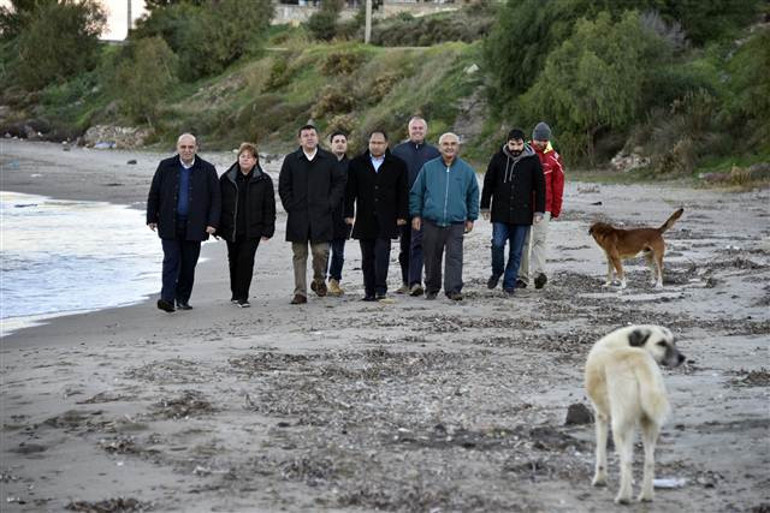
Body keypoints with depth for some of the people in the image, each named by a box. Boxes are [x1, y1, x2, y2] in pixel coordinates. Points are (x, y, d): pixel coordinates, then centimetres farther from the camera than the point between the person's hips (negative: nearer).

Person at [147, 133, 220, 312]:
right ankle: (167, 298, -16)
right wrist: (152, 218, 7)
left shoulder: (207, 170, 4)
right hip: (169, 225, -1)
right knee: (171, 261, -10)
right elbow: (154, 194, 10)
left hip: (193, 226, 1)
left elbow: (215, 198, 4)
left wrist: (212, 222, -4)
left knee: (189, 264, 5)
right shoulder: (165, 167, 5)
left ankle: (183, 299, 17)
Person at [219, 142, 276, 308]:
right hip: (231, 229, 2)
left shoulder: (264, 180, 1)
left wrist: (267, 230, -3)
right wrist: (217, 227, 4)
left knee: (246, 260, -10)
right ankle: (236, 293, 28)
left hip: (252, 230, -2)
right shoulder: (226, 179, 5)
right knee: (234, 261, 12)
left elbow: (269, 207, 2)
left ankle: (242, 296, -5)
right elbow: (218, 204, 8)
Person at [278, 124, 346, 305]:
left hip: (321, 216, 0)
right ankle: (300, 292, 5)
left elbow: (339, 182, 9)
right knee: (299, 256, 2)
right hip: (298, 216, 1)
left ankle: (319, 280, 22)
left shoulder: (329, 159, 6)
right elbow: (283, 187, 9)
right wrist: (290, 207, 0)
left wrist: (330, 204, -1)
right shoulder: (291, 160, 7)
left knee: (321, 252, -6)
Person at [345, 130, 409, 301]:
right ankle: (369, 290, 10)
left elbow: (403, 192, 6)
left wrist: (402, 215, 0)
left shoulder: (397, 165, 5)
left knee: (382, 253, -12)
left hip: (386, 220, -2)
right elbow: (350, 192, 7)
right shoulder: (357, 164, 8)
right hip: (365, 219, 2)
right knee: (368, 257, 5)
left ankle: (381, 289, -11)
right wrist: (349, 214, 0)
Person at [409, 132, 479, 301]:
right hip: (431, 222, 1)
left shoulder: (466, 170, 7)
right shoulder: (428, 168, 5)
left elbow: (473, 195, 16)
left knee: (454, 256, -10)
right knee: (432, 257, 8)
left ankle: (453, 289, -12)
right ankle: (431, 288, 20)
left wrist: (471, 218, 13)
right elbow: (416, 193, 10)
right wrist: (416, 214, 5)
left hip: (456, 223, -1)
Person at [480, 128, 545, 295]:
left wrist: (539, 211, 1)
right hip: (500, 213, 0)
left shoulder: (532, 160, 2)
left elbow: (540, 187, 6)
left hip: (522, 214, 0)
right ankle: (496, 272, 16)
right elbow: (488, 183, 9)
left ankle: (509, 284, 13)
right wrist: (485, 207, 8)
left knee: (516, 251, 3)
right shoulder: (498, 158, 2)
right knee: (497, 244, -10)